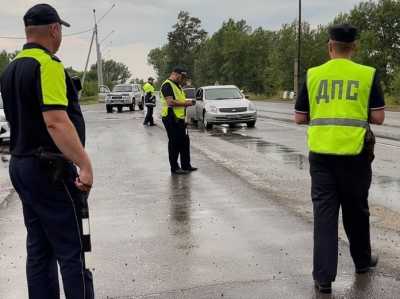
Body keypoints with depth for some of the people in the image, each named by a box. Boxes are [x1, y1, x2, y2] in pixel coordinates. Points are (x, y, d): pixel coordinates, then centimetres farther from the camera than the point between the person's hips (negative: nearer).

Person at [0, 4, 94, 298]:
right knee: (71, 251, -3)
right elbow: (56, 121, -26)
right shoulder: (48, 65, -15)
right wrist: (85, 165, -28)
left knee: (39, 249, 13)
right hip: (50, 170, -9)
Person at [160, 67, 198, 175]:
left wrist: (188, 102, 8)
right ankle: (174, 168, 5)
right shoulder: (167, 85, -12)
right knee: (174, 143, -3)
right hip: (171, 118, -10)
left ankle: (186, 165, 23)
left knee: (185, 141, 13)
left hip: (179, 118, 10)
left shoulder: (178, 85, 20)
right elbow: (170, 102, -24)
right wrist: (185, 103, -16)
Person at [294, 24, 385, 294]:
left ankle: (324, 276, 2)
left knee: (324, 212, 4)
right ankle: (362, 261, 37)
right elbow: (378, 117, -3)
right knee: (356, 210, 17)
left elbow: (300, 118, 5)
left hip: (321, 153, 1)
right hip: (355, 153, 0)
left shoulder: (313, 75, 2)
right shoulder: (368, 74, -2)